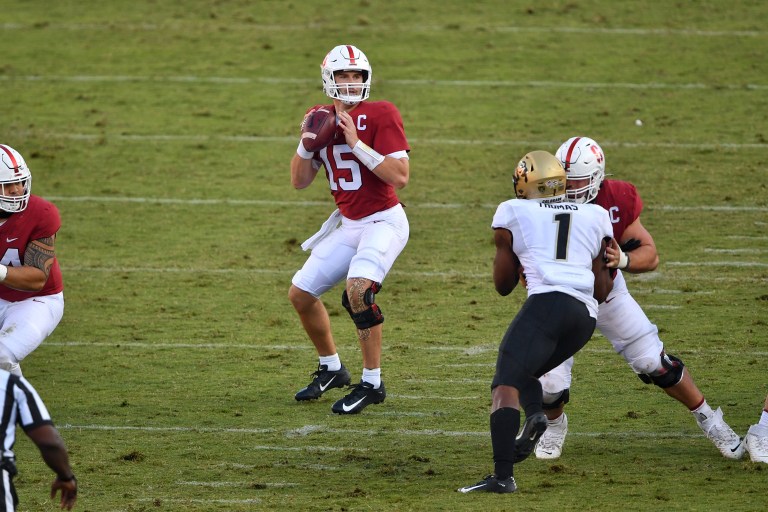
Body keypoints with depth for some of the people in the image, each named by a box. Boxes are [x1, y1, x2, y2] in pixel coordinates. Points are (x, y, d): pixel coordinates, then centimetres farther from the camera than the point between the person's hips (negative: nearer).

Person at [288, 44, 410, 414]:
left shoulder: (381, 116, -14)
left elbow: (400, 177, -21)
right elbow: (299, 181, 9)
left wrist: (357, 144, -24)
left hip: (384, 222, -8)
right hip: (348, 225, 8)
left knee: (358, 289, -29)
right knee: (300, 294, 9)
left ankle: (372, 383, -18)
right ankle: (331, 369, 30)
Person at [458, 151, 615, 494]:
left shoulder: (513, 213, 14)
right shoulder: (596, 217, 24)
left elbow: (503, 284, 22)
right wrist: (612, 264, 42)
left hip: (548, 301, -6)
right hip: (586, 315, 6)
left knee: (506, 384, -11)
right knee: (524, 371, 24)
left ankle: (503, 476, -28)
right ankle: (535, 415, -9)